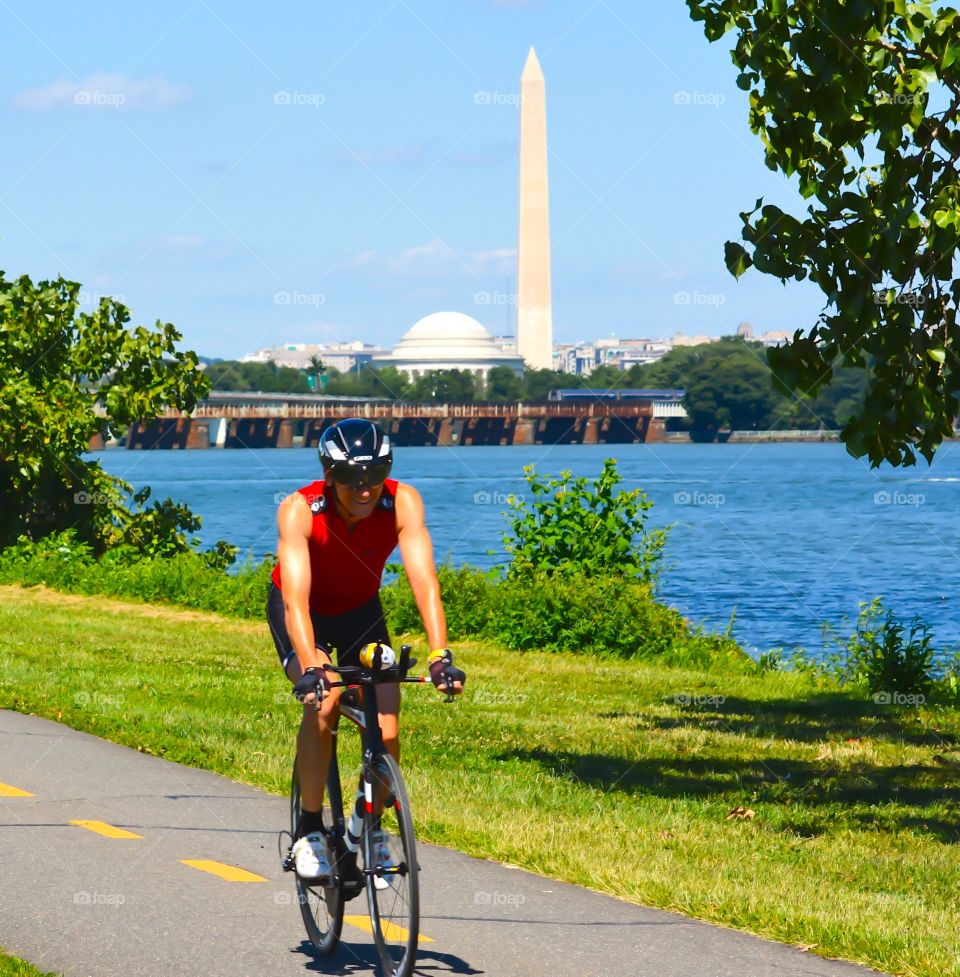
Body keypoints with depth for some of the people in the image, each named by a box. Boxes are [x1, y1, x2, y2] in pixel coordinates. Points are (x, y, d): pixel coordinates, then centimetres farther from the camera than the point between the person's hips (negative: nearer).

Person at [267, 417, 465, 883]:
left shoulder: (402, 503, -28)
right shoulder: (299, 511, -34)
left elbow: (424, 581, -36)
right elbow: (296, 600, -43)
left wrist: (440, 657, -49)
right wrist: (310, 669, -57)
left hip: (361, 610, 2)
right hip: (305, 613, -2)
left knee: (386, 732, -13)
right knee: (323, 702, -29)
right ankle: (309, 830, -12)